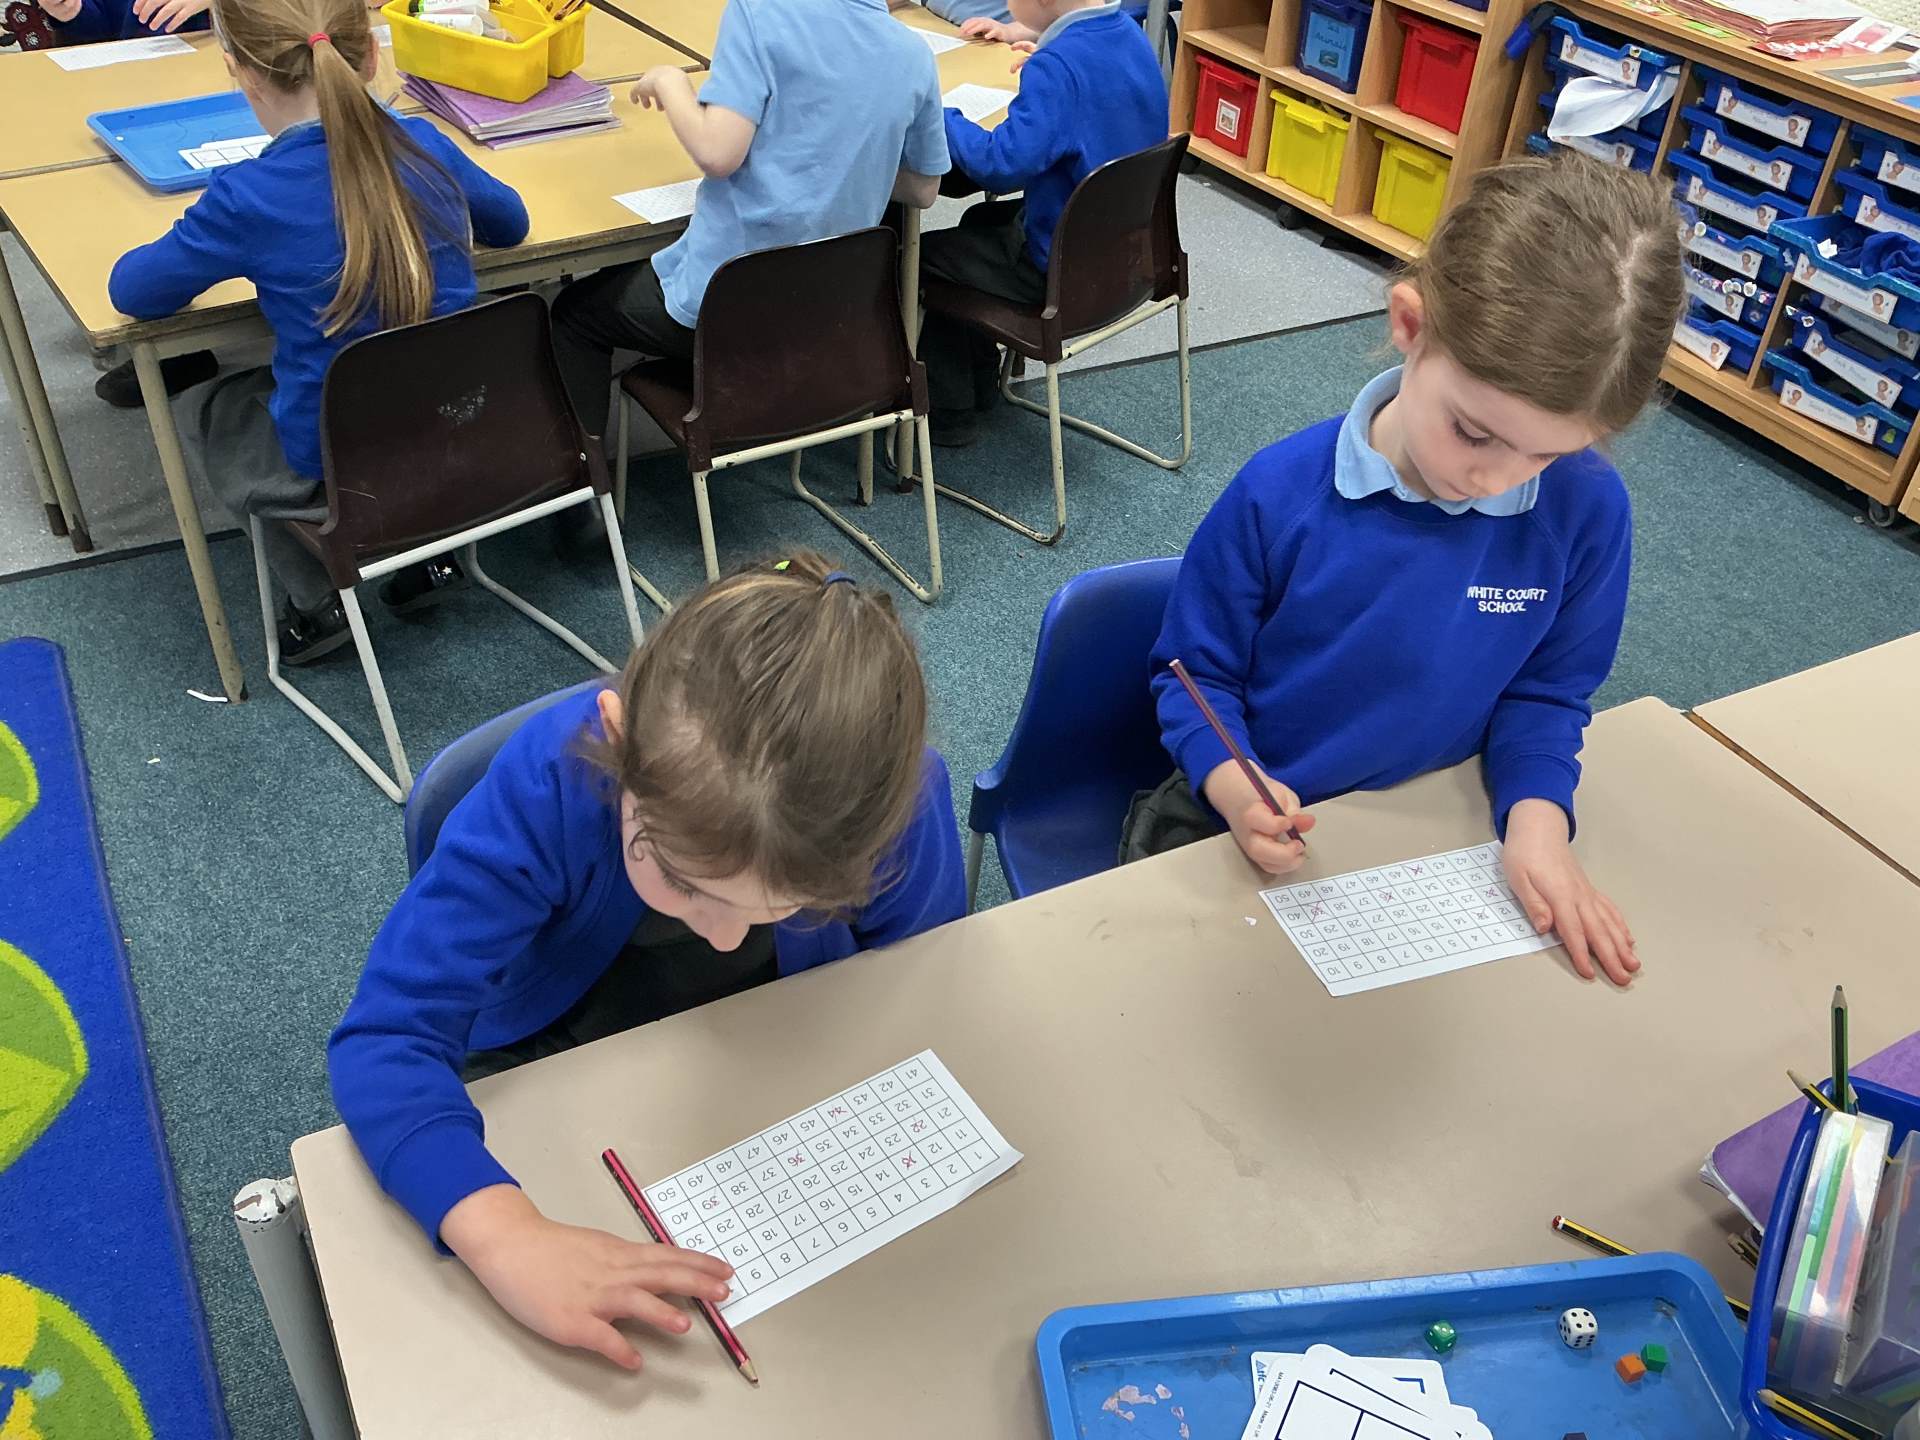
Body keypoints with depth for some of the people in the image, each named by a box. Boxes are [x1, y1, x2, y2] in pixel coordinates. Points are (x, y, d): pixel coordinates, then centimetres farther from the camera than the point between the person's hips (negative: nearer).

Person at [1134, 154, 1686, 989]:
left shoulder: (1587, 511, -14)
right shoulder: (1282, 494, -20)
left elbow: (1547, 691, 1)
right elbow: (1197, 668, -8)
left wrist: (1536, 813, -17)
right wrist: (1232, 785, -26)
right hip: (1248, 826, -2)